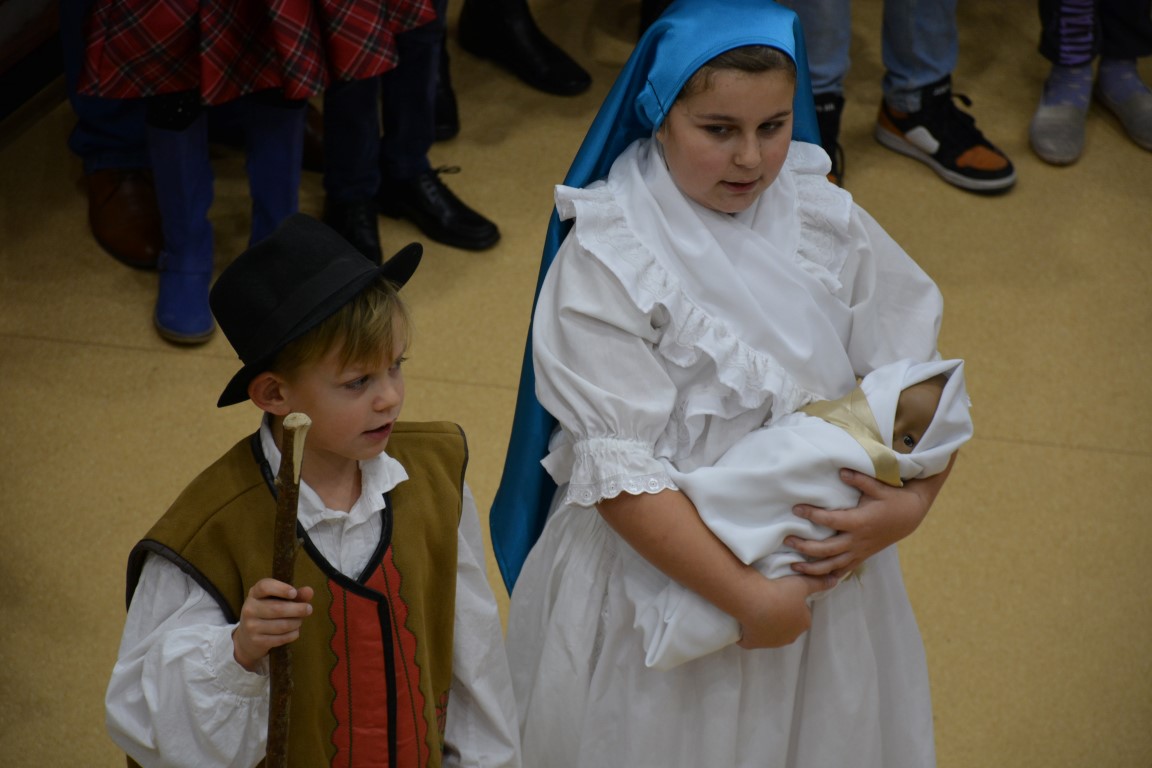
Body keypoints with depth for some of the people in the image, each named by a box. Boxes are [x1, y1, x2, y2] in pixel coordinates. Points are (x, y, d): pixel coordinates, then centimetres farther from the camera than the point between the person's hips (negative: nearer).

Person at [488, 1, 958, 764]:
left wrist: (911, 502, -20)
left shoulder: (826, 223, -4)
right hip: (665, 576, -4)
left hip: (822, 558, 4)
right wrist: (749, 597, -24)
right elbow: (618, 472, -22)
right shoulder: (605, 262, -18)